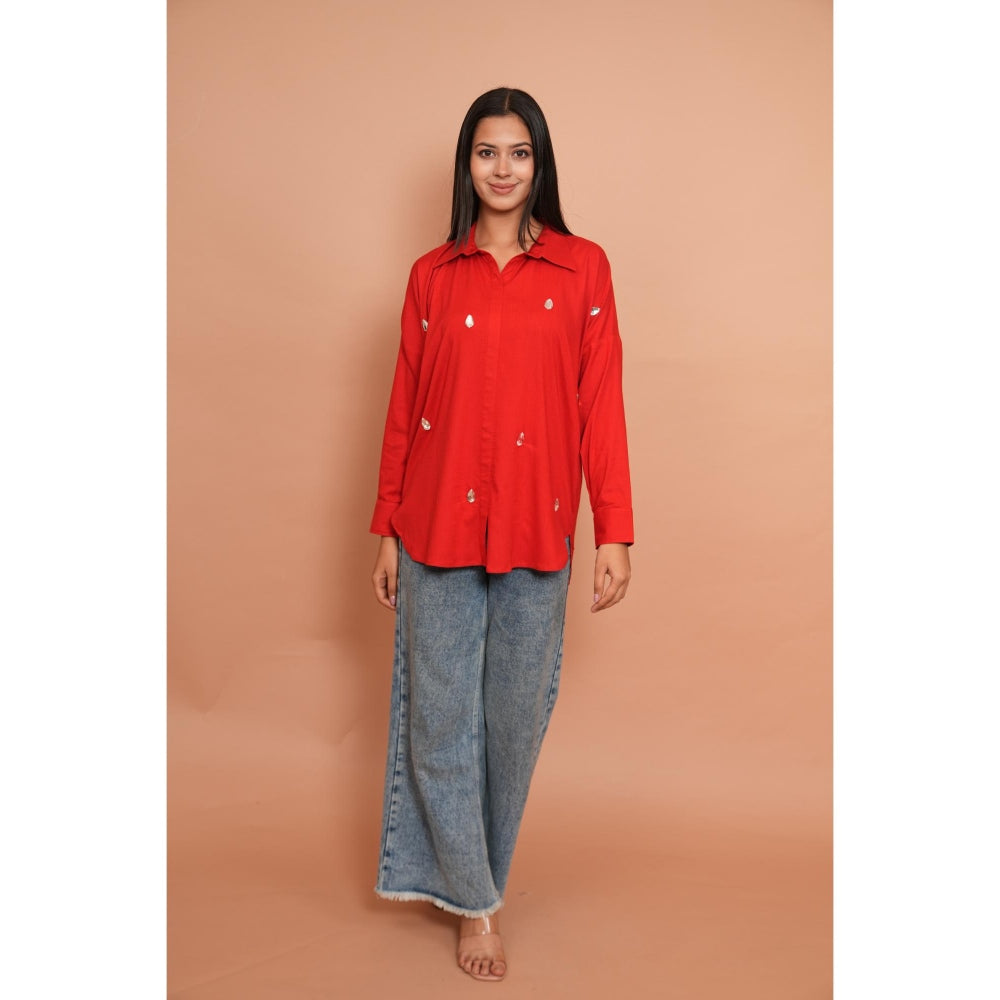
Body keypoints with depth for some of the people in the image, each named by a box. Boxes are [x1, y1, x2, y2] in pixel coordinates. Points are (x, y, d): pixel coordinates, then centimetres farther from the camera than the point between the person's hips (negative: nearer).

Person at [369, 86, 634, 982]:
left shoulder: (582, 268, 3)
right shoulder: (432, 276, 6)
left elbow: (602, 405, 0)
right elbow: (404, 410, 8)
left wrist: (614, 532, -4)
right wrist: (387, 531, 7)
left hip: (537, 530, 0)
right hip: (440, 526, 1)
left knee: (516, 717, 9)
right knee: (441, 718, 4)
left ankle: (479, 875, 32)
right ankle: (475, 901, 22)